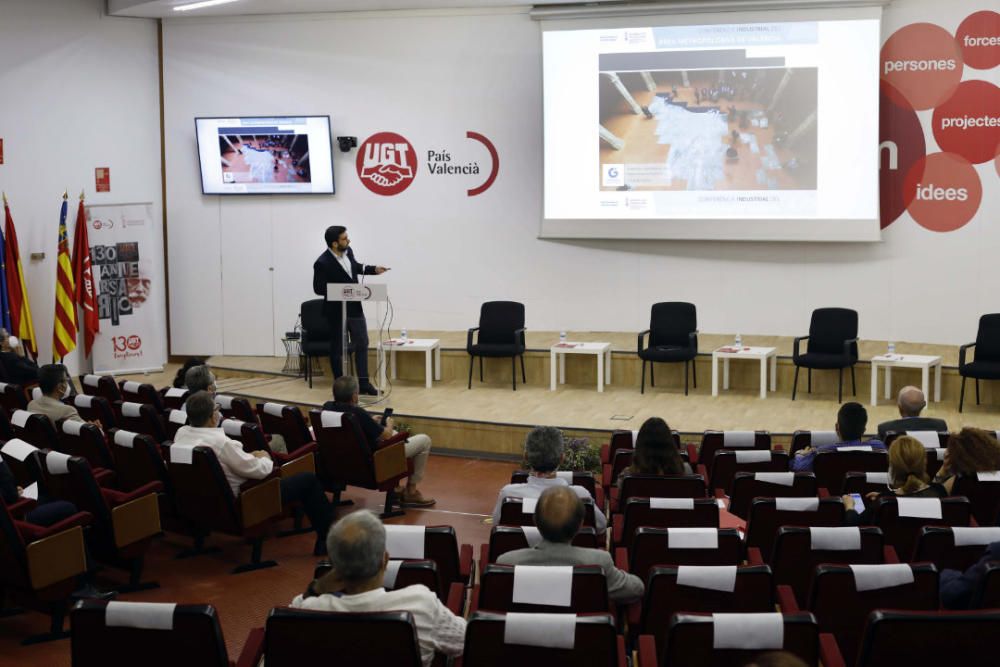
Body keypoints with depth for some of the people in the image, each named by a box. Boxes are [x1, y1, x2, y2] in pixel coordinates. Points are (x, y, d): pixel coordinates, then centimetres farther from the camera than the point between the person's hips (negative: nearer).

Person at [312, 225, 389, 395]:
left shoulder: (348, 251, -2)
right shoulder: (323, 263, -22)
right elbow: (318, 288, -18)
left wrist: (374, 270, 11)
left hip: (355, 307, 7)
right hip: (337, 310, -7)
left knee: (362, 344, 9)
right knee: (337, 349, 6)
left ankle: (364, 383, 17)